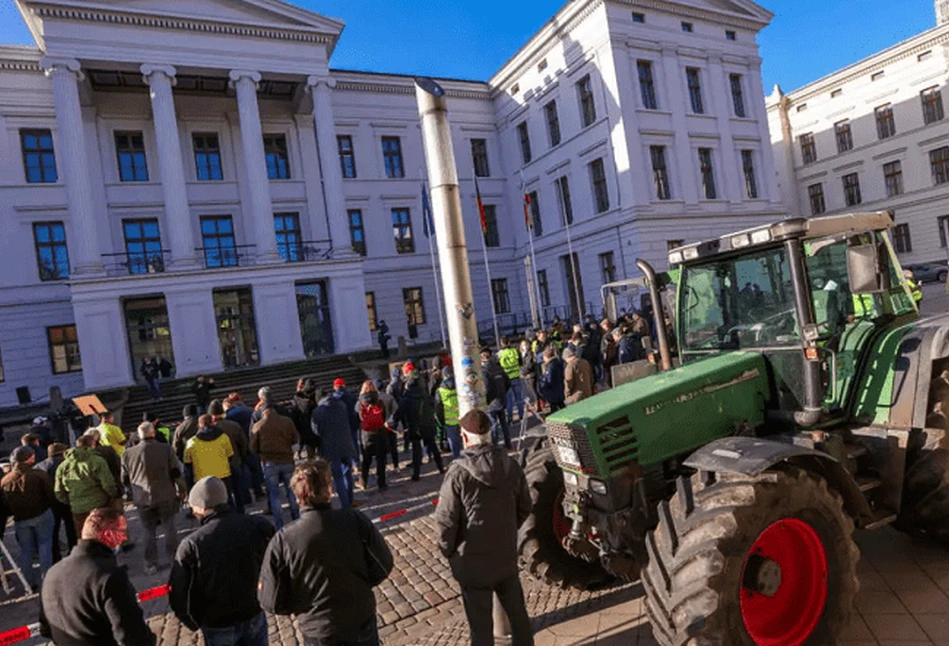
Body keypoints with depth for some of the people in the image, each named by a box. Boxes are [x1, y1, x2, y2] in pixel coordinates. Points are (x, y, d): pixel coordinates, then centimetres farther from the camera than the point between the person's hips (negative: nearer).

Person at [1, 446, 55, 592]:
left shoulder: (5, 481, 0)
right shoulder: (38, 475, -13)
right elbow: (51, 496, -12)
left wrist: (14, 513, 18)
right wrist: (46, 506, 7)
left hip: (20, 520, 4)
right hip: (41, 515, -4)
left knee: (25, 550, 14)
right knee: (44, 544, 7)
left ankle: (30, 584, 20)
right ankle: (46, 576, 4)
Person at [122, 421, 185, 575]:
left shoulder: (128, 454, -3)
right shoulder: (166, 450, -11)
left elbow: (125, 479, 6)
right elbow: (177, 473, -7)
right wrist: (181, 490, 7)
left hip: (142, 499, 2)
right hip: (166, 497, -1)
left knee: (148, 533, 12)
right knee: (170, 529, 14)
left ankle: (151, 565, 18)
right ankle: (174, 558, 21)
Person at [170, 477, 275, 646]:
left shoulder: (191, 544, -21)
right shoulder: (257, 526, -16)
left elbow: (179, 598, -14)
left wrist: (195, 623, 4)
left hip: (218, 625, -1)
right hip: (254, 616, 2)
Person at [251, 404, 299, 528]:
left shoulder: (258, 426, -7)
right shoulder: (287, 421, -4)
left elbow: (253, 448, 1)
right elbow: (294, 440, 6)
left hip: (269, 463, -1)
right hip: (287, 461, 2)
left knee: (274, 495, 7)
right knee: (291, 491, 16)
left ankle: (279, 526, 7)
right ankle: (296, 520, 24)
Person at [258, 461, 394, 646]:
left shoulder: (283, 541, -21)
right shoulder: (356, 521, -20)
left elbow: (273, 602, -13)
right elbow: (383, 567, -10)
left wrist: (303, 604, 7)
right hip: (363, 625, 1)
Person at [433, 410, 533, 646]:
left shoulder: (459, 473, -22)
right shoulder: (511, 465, -7)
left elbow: (445, 521, -18)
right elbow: (524, 508, 5)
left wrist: (448, 551, 0)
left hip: (472, 562, -4)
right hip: (507, 555, 5)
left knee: (481, 623, 12)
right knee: (517, 612, 23)